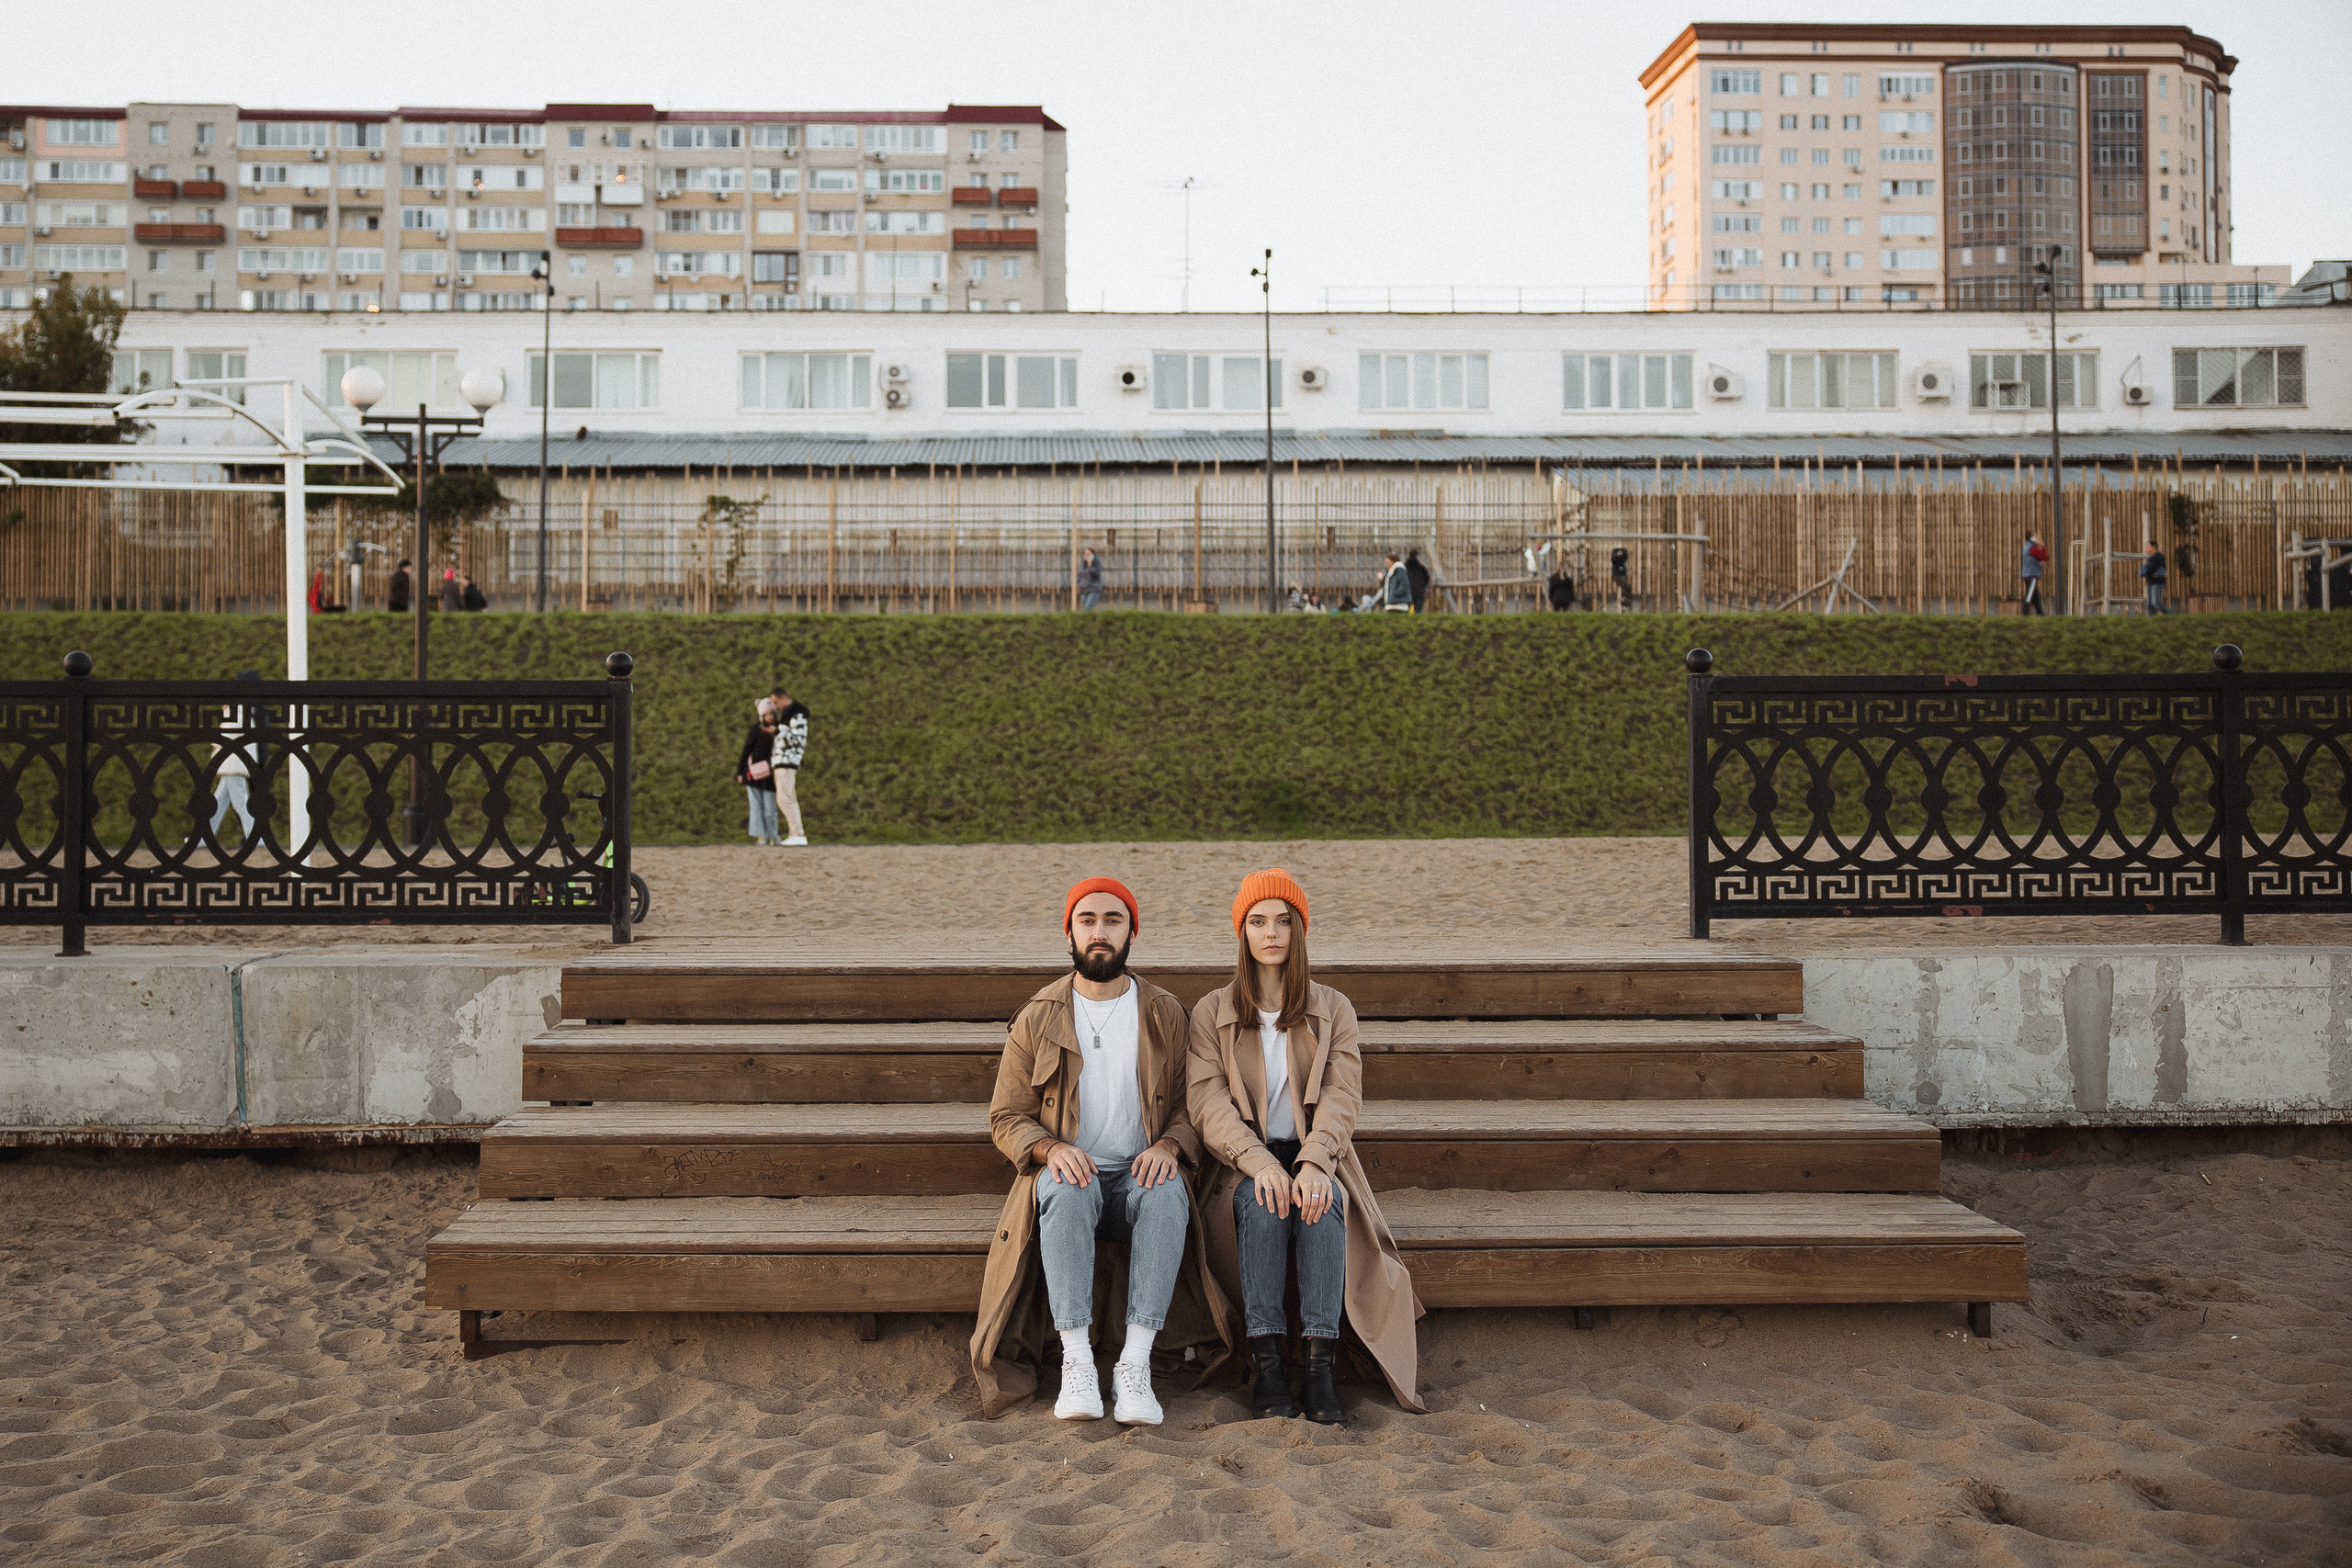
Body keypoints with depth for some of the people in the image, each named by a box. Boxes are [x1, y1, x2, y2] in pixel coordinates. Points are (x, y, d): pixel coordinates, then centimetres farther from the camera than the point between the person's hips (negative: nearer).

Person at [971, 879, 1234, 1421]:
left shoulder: (1165, 1016, 8)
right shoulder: (1037, 1019, 6)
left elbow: (1190, 1104, 8)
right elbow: (1006, 1118, 6)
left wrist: (1169, 1145, -15)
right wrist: (1050, 1148, -16)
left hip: (1140, 1173, 1)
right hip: (1067, 1173, 0)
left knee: (1167, 1194, -35)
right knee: (1067, 1191, -36)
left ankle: (1135, 1361, -36)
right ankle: (1076, 1359, -36)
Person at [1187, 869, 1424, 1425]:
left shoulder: (1333, 1009, 9)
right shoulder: (1212, 1013, 7)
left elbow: (1341, 1097, -5)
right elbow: (1209, 1104, -6)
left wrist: (1313, 1162, -25)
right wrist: (1259, 1163, -25)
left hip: (1315, 1156, 0)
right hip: (1243, 1162, 0)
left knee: (1322, 1201, -34)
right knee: (1261, 1202, -34)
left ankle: (1319, 1364, -38)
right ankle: (1265, 1360, -35)